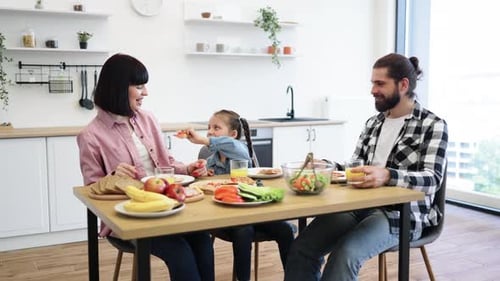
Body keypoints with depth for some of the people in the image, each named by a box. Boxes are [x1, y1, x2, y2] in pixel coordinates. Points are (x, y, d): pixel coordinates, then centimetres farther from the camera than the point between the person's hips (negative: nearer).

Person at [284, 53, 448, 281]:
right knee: (302, 248, -19)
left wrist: (387, 176, -33)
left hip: (401, 214, -5)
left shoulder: (433, 126, -3)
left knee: (345, 254, -33)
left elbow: (432, 180, -15)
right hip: (360, 206, 6)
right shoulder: (373, 123, 16)